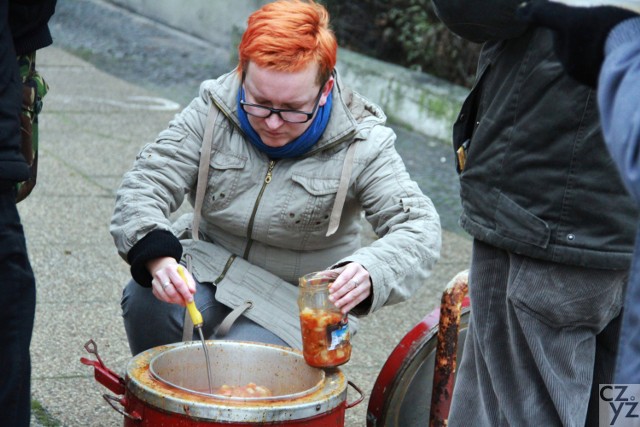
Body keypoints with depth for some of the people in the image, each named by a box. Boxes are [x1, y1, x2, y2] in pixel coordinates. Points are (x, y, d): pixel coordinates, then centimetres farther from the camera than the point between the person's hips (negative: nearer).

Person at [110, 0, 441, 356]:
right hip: (209, 269, 3)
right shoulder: (213, 110, -12)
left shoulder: (360, 143, -17)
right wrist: (156, 256, -38)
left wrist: (369, 273, -47)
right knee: (147, 299, -28)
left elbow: (419, 228, -22)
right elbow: (144, 185, -15)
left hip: (294, 300, -2)